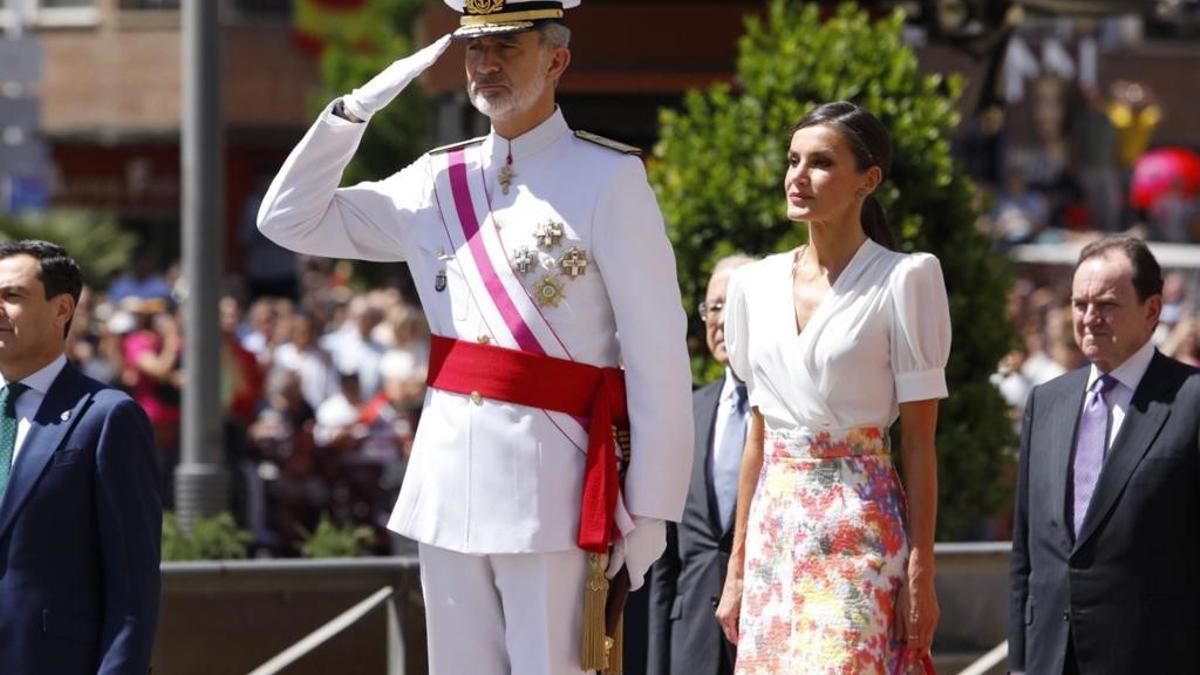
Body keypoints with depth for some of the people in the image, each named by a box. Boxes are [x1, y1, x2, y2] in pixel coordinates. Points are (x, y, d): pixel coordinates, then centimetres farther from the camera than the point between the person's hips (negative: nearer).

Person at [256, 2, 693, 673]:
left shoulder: (609, 178, -5)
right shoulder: (438, 181, 12)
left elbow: (659, 356, -7)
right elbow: (289, 220, 16)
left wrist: (650, 511, -11)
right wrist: (360, 106, 5)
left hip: (549, 486, -5)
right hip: (448, 480, 6)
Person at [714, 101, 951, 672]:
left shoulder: (904, 280, -4)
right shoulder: (756, 284, 12)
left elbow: (919, 439, -6)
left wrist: (921, 573, -10)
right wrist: (737, 568, 14)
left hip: (860, 534, -6)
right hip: (774, 535, 6)